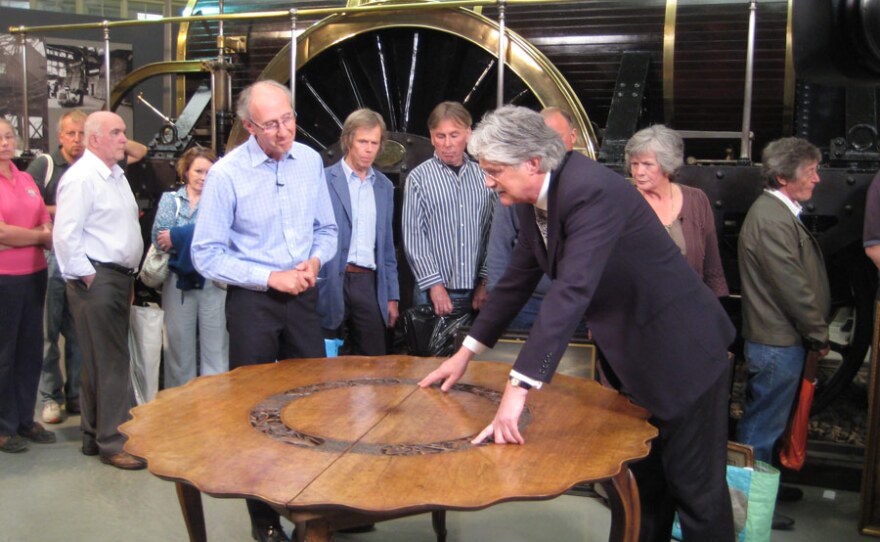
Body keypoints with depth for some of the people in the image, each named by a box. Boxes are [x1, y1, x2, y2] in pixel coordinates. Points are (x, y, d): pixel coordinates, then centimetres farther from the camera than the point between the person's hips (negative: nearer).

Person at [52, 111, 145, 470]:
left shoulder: (117, 175, 17)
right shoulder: (81, 178, -13)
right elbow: (66, 235, -19)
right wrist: (86, 276, -16)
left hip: (120, 277, 9)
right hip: (97, 279, -9)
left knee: (100, 362, 15)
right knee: (109, 364, -5)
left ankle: (94, 435, 25)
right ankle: (113, 443, 4)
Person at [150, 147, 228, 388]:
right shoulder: (170, 199, 11)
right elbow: (159, 239, -4)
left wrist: (178, 237, -14)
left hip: (212, 282, -1)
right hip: (177, 281, 2)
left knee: (215, 349, -1)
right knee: (179, 348, 8)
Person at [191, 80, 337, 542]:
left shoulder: (310, 161, 1)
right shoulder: (227, 173, -11)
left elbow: (326, 229, 12)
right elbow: (207, 255, -11)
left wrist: (315, 260, -9)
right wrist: (272, 277, -16)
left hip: (302, 298, 4)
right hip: (252, 301, -3)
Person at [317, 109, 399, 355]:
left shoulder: (385, 186, 13)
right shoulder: (323, 180, -2)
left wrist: (392, 296, 12)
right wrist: (312, 287, -8)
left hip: (369, 284, 4)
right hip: (331, 284, -4)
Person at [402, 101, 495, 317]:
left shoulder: (483, 177, 6)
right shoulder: (419, 178, -2)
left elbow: (492, 232, 7)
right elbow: (413, 237, -5)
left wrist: (485, 282, 0)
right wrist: (434, 285, -11)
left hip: (475, 290, 2)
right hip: (434, 290, -2)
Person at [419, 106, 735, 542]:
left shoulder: (591, 191, -28)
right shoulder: (533, 200, 0)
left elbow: (572, 291, -38)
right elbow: (518, 279, 9)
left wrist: (519, 388, -41)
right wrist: (466, 352, 11)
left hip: (680, 350, -8)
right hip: (631, 354, 9)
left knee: (696, 486, 5)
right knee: (643, 480, 20)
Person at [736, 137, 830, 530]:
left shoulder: (780, 213, 13)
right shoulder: (771, 219, -22)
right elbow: (793, 288, -22)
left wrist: (814, 332, 14)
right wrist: (819, 335, -10)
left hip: (776, 338, 11)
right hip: (778, 341, -11)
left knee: (763, 423, 21)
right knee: (762, 427, 1)